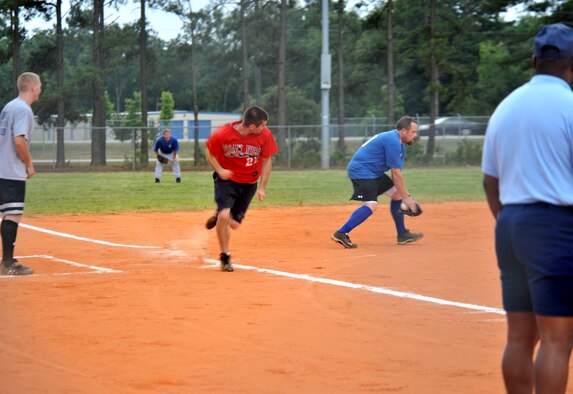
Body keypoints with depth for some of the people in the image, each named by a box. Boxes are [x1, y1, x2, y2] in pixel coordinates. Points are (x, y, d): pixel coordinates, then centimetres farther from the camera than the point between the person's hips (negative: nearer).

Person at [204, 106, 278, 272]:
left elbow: (267, 160, -4)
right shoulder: (223, 134, -22)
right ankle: (225, 257, -2)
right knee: (224, 216, -21)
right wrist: (219, 170, -19)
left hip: (249, 183, 3)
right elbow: (209, 152, -3)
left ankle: (220, 217, 40)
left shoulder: (265, 135, -17)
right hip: (226, 179, -3)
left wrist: (262, 188, -6)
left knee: (234, 224, 3)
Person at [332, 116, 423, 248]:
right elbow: (396, 174, -19)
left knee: (397, 193, 13)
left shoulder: (400, 145, 15)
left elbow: (397, 173, 13)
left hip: (374, 172, 11)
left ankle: (402, 235, 18)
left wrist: (405, 196, 3)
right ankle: (341, 234, -23)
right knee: (371, 205, -24)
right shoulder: (393, 142, -19)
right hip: (361, 171, -11)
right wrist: (406, 198, -14)